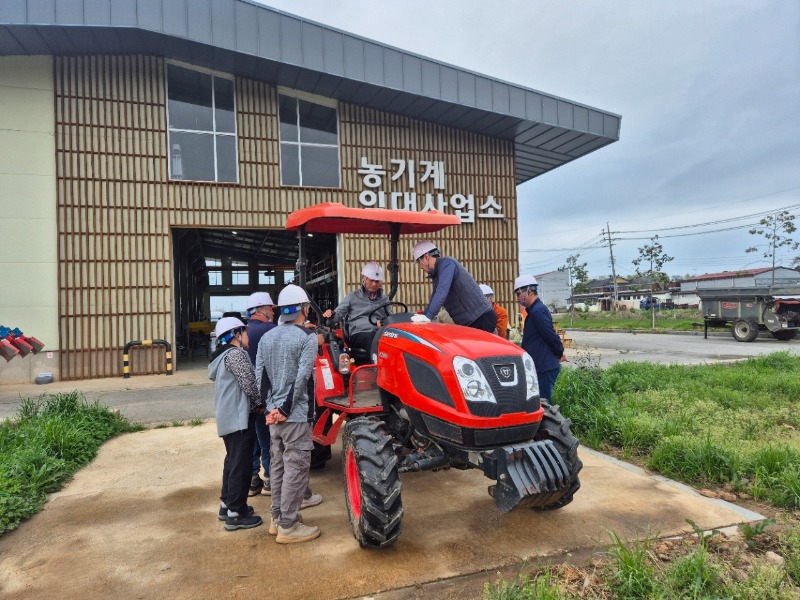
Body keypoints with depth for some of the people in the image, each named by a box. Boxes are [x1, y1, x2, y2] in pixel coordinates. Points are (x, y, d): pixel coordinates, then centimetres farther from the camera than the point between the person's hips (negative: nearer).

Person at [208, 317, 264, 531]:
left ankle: (227, 504, 28)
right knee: (241, 465, -5)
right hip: (239, 417, -11)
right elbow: (248, 383, -18)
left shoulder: (222, 356, 19)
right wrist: (260, 404, -3)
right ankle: (236, 514, 0)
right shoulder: (235, 354, -13)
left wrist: (254, 404, 13)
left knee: (232, 462, 19)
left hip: (227, 417, 11)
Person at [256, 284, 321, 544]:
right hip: (296, 415, -7)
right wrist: (285, 409, -12)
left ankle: (277, 518, 28)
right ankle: (288, 526, 9)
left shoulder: (266, 337, 8)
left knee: (278, 465, 17)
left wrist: (271, 406, 6)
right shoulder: (307, 337, -12)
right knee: (295, 468, 2)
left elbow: (259, 375, 5)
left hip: (273, 413, 7)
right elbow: (302, 378, -18)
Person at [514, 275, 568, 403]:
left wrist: (560, 353, -3)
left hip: (545, 368, -10)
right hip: (541, 367, 10)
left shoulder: (538, 311, -17)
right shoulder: (534, 310, 15)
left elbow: (552, 336, -18)